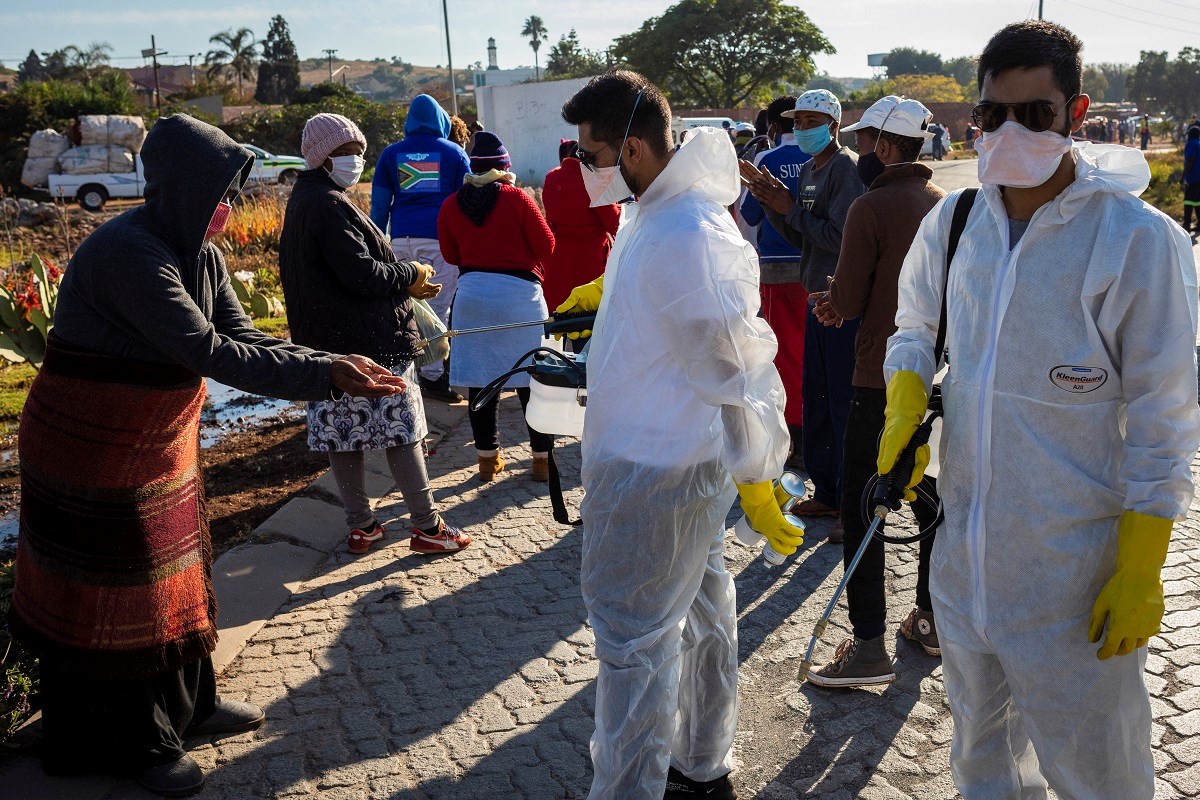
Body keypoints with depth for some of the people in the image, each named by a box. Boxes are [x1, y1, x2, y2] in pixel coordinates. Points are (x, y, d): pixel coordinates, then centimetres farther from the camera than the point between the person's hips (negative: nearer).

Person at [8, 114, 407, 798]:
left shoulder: (198, 251, 0)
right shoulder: (128, 252, -28)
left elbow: (243, 334, -4)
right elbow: (209, 352, -32)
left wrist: (335, 365, -18)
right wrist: (322, 374, -32)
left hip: (160, 443, 9)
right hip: (94, 451, -8)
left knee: (174, 570, 19)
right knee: (117, 588, 6)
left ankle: (187, 703, 37)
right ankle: (132, 742, 24)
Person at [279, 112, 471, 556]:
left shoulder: (302, 201, 15)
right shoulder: (330, 205, -17)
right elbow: (362, 273, -23)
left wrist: (403, 284, 15)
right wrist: (411, 276, -6)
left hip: (328, 341, 10)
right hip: (370, 341, -9)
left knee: (343, 435, 11)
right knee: (401, 432, -1)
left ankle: (361, 526, 20)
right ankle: (427, 526, 6)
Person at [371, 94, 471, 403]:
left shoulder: (391, 153, 14)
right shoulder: (454, 153, 10)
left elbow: (379, 204, 12)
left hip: (401, 239, 2)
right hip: (440, 238, -2)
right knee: (437, 308, -3)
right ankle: (432, 376, -5)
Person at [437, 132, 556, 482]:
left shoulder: (451, 204, 2)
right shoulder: (517, 198, -8)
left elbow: (451, 255, 11)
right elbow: (547, 246, -5)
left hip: (472, 292, 3)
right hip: (519, 293, -3)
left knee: (479, 379, 9)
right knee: (530, 379, 5)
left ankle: (488, 458, 16)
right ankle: (542, 457, 12)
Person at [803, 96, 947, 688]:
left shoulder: (871, 207, -14)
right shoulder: (945, 204, 8)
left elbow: (849, 300, -13)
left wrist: (832, 293, 9)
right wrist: (841, 299, 9)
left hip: (883, 377, -7)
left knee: (860, 506, -1)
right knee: (930, 494, 18)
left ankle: (869, 646, 0)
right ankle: (932, 620, 30)